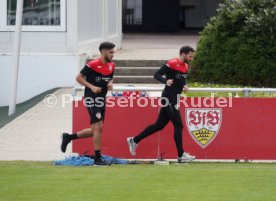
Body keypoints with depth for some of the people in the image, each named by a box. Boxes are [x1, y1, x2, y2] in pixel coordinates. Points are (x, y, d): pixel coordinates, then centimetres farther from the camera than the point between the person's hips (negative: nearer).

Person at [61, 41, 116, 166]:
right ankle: (97, 158, -9)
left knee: (96, 130, 12)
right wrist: (91, 87, -22)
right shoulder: (93, 65, -15)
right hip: (92, 99, -8)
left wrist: (110, 83, -1)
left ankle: (68, 137, 28)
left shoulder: (111, 66, 8)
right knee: (98, 127, -13)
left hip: (101, 99, 8)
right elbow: (79, 78, -11)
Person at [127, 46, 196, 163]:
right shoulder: (172, 64, -15)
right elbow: (157, 75, -17)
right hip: (169, 99, -9)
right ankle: (181, 156, -4)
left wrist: (185, 86, 6)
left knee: (159, 125, 13)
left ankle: (134, 140, 22)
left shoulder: (185, 66, 13)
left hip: (174, 99, 9)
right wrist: (166, 81, -35)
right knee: (178, 126, -9)